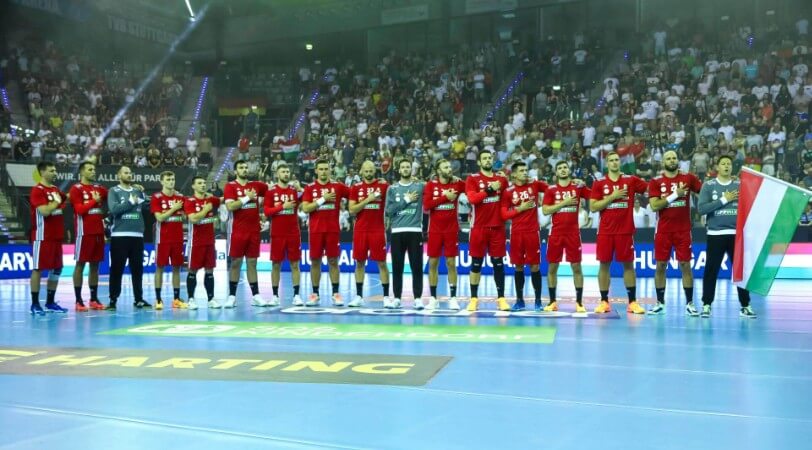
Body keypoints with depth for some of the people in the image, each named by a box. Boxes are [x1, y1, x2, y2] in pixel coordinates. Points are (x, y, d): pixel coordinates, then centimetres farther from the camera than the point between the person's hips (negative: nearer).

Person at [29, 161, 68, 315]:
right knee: (38, 269, -3)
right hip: (42, 237, -8)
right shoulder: (37, 190, -11)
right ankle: (35, 304, 2)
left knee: (57, 269, 10)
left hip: (56, 236, 8)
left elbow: (62, 207, 30)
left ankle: (50, 302, 19)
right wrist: (57, 201, -10)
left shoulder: (56, 189, 15)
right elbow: (44, 211, -23)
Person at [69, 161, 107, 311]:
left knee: (95, 265, 8)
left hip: (98, 232, 6)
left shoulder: (99, 188, 15)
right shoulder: (76, 189, -4)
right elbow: (79, 209, -15)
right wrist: (94, 201, -9)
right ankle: (79, 301, 1)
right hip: (84, 232, -6)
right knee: (80, 264, -2)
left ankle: (94, 299, 14)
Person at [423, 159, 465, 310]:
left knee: (451, 263, 2)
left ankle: (453, 298, 5)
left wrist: (457, 180, -11)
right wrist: (445, 197, -14)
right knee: (433, 263, 4)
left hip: (452, 229, 0)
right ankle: (433, 298, 11)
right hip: (435, 229, 0)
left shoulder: (457, 184, 2)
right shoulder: (431, 185, 0)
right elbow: (426, 205, -11)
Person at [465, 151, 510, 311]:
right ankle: (474, 298, 9)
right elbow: (472, 198, -16)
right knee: (476, 263, 3)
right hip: (479, 228, -2)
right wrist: (490, 189, -19)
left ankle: (501, 298, 8)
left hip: (497, 227, 3)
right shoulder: (472, 179, 0)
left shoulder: (502, 179, 11)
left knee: (498, 263, 4)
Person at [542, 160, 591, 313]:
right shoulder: (551, 189, 3)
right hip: (556, 233, 1)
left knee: (576, 267, 0)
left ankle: (579, 302, 6)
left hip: (573, 233, -1)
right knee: (552, 267, 4)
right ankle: (552, 301, 14)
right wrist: (564, 202, -12)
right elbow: (545, 210, -6)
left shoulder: (578, 187, 4)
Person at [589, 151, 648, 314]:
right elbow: (593, 207, -4)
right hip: (605, 231, 0)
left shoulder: (631, 180, 4)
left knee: (628, 265, 4)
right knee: (604, 264, 3)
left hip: (626, 230, 0)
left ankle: (632, 302, 7)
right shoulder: (599, 183, 3)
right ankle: (604, 301, 10)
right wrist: (612, 196, -12)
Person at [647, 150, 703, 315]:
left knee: (685, 265, 1)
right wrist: (675, 194, -15)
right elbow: (654, 206, -11)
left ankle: (689, 303, 7)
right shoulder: (656, 182, -1)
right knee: (660, 265, 4)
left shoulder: (688, 178, 3)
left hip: (683, 230, 0)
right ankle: (660, 303, 13)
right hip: (663, 230, 0)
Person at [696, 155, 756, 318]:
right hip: (716, 234, -2)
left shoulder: (739, 185, 9)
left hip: (737, 234, 2)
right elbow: (701, 209, -10)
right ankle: (707, 305, 10)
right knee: (711, 270, 1)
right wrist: (724, 200, -13)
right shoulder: (708, 185, 1)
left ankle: (745, 306, 12)